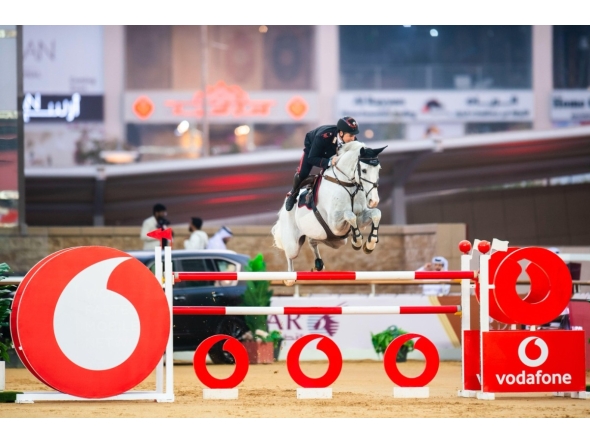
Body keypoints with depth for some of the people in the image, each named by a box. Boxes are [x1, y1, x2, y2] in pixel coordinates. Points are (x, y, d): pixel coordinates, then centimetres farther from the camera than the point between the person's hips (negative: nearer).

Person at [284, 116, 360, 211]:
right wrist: (329, 162, -56)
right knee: (302, 174, -12)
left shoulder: (352, 140, -35)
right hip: (312, 147, -3)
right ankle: (293, 193, 20)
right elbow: (311, 158, -41)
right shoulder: (323, 136, -48)